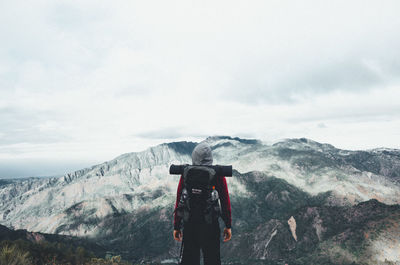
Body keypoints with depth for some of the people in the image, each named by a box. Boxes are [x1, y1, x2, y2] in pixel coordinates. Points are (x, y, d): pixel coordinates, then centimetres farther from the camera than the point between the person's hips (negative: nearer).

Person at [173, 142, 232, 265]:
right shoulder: (218, 175, -7)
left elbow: (179, 201, -2)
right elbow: (225, 201, -4)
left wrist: (176, 226, 7)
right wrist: (228, 225, 5)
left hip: (190, 224, 1)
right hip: (211, 225, -1)